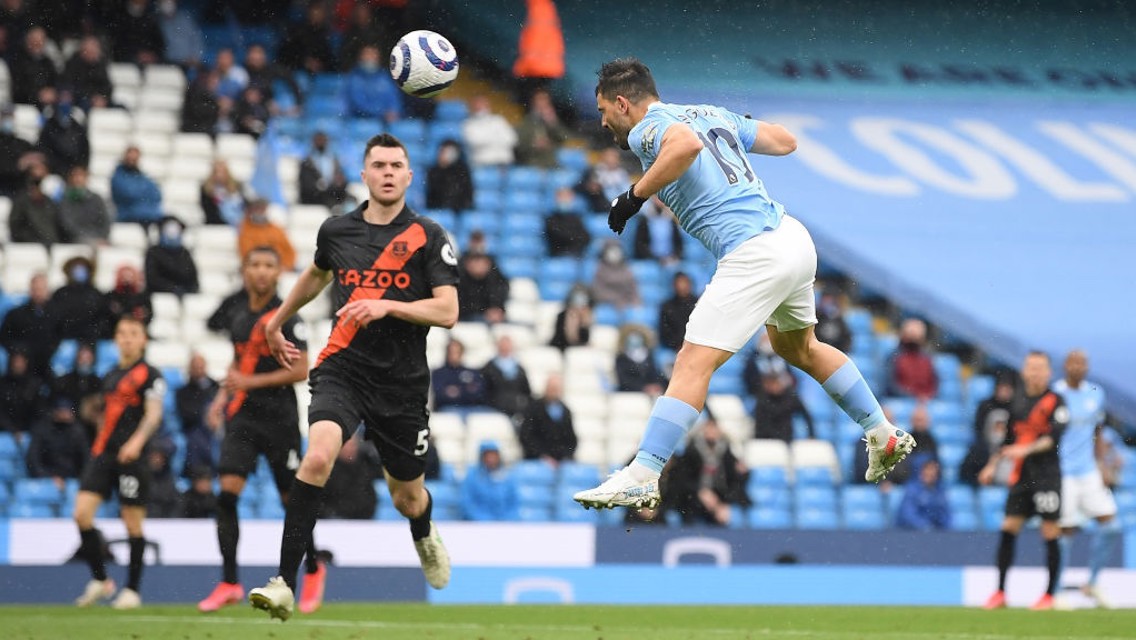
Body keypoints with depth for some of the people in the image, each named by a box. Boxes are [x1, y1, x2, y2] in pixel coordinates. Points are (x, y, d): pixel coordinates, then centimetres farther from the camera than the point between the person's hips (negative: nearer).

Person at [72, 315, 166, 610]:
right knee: (82, 513, -9)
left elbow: (154, 414, -12)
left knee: (133, 524, -1)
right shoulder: (109, 377, 18)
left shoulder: (150, 375, -2)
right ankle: (99, 580, 4)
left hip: (131, 456, -6)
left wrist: (137, 441, -28)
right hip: (103, 453, 6)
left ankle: (132, 590, 10)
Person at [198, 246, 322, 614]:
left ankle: (313, 569, 29)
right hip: (242, 417, 5)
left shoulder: (285, 316, -9)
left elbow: (301, 370, -13)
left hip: (279, 418, -5)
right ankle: (229, 583, -10)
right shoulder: (240, 320, 10)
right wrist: (223, 398, 12)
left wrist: (251, 382, -18)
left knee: (292, 499, 5)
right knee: (227, 494, -11)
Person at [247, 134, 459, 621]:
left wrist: (387, 306, -22)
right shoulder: (337, 231, 6)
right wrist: (278, 320, 40)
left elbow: (447, 312, -9)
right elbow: (317, 274, 30)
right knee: (318, 456, -28)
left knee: (407, 499, 13)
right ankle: (284, 584, -28)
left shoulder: (428, 237, -3)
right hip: (342, 369, 0)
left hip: (402, 383, 0)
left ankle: (424, 535, 54)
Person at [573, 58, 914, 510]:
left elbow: (686, 143, -30)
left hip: (755, 257, -9)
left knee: (692, 365, -13)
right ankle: (885, 437, 39)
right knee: (798, 349, 32)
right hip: (794, 236, 9)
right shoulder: (715, 114, 18)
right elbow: (785, 141, 26)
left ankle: (640, 478, -20)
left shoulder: (646, 129, -6)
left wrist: (635, 195, -21)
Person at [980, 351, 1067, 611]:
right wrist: (993, 465, 21)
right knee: (1008, 529, 0)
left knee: (1050, 533, -4)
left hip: (1047, 475, -5)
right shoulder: (1018, 402, 13)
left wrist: (1027, 449, -25)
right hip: (1021, 476, 5)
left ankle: (1049, 595, 3)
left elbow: (1055, 437, -15)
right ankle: (1000, 592, 4)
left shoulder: (1055, 401, -4)